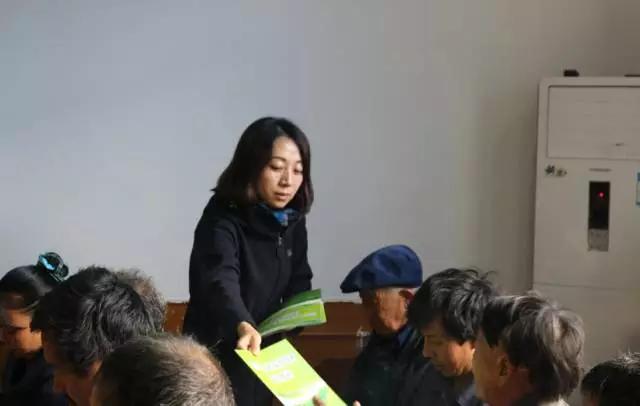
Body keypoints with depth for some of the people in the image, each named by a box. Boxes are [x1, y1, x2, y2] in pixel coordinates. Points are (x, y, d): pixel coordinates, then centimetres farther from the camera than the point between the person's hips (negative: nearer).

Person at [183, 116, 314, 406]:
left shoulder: (292, 222, 0)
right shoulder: (222, 221, -22)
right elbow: (221, 282, -40)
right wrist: (243, 325, -60)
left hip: (262, 359, 7)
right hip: (215, 361, -7)